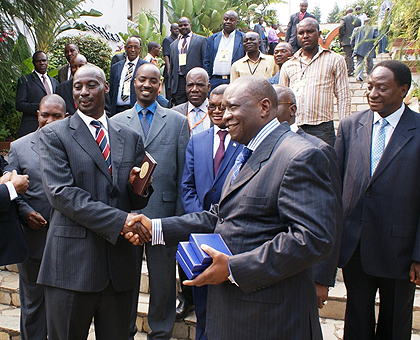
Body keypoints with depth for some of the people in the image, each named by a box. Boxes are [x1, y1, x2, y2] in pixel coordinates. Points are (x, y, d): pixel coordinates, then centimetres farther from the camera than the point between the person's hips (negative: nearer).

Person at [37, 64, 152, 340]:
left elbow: (139, 202, 10)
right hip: (73, 262, -3)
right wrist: (118, 221, -20)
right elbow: (60, 192, -13)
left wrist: (137, 185, -14)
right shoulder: (53, 135, 0)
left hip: (120, 262, 3)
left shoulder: (131, 138, 11)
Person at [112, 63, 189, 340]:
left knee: (163, 280, 12)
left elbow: (184, 173, 1)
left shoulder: (178, 121, 5)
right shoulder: (116, 122, 8)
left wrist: (181, 216, -4)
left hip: (163, 210, -1)